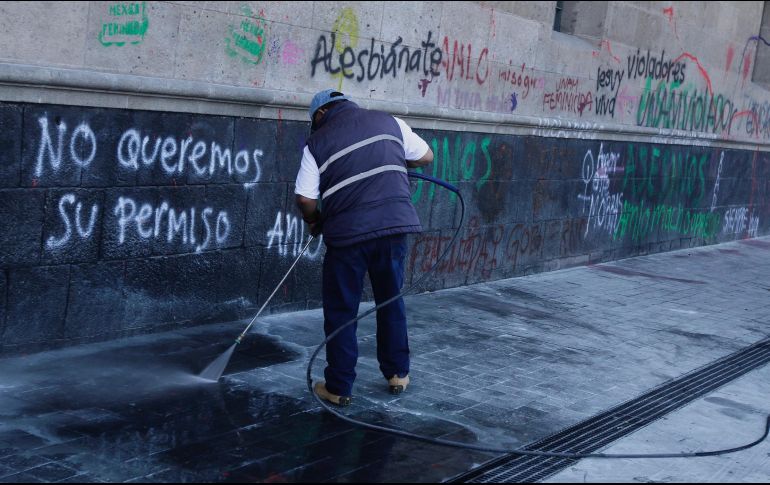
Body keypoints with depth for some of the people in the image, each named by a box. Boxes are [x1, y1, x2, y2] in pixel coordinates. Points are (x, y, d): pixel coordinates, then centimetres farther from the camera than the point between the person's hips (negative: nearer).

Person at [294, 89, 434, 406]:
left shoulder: (318, 141, 3)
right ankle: (398, 373, 30)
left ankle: (339, 388, 15)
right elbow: (426, 157, 19)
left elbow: (305, 199, -2)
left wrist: (314, 221, 19)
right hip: (394, 224, 3)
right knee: (391, 300, 20)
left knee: (341, 311, 9)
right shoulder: (388, 122, 11)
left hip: (348, 232, -3)